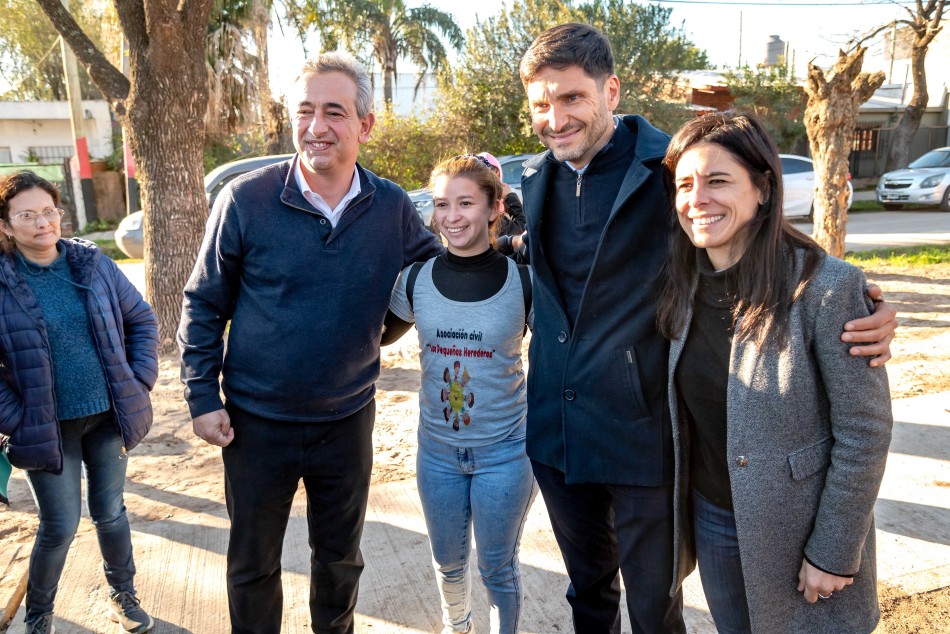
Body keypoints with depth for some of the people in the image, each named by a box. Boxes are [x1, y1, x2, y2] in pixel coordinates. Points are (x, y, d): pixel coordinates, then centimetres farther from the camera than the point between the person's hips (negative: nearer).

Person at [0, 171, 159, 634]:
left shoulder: (92, 263, -1)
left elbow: (142, 320, 7)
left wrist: (139, 382, 0)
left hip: (109, 415, 3)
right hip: (47, 427, -2)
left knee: (110, 512, 16)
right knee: (60, 526, 7)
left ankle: (123, 596, 38)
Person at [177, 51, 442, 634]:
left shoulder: (392, 208, -6)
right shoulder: (246, 199, -12)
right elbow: (204, 305, -3)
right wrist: (202, 397, -5)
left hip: (348, 419, 2)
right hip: (257, 421, -1)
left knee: (341, 558, 21)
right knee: (253, 564, 17)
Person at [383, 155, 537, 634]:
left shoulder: (523, 282, -12)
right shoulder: (416, 280, -5)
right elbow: (381, 336, 12)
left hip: (505, 450, -3)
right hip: (438, 448, 3)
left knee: (498, 566, 13)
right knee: (447, 560, 22)